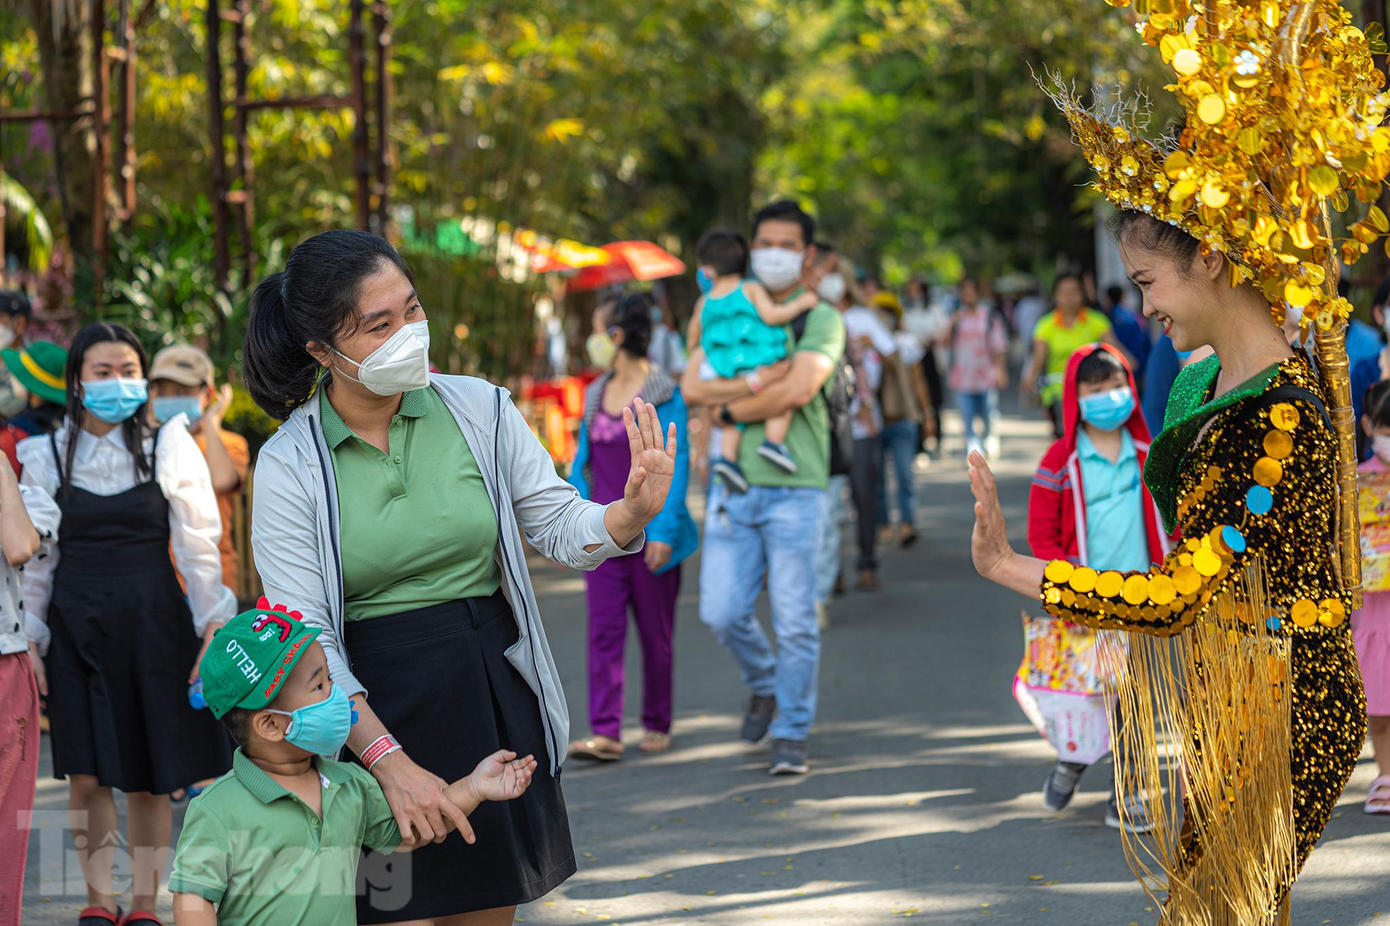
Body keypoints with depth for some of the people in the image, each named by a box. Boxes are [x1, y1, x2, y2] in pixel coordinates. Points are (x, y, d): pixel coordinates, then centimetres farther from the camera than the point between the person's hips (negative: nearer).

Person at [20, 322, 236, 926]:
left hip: (152, 621, -1)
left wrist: (214, 626, -5)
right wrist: (31, 639, 5)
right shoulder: (47, 456, 5)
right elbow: (36, 558, 8)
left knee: (148, 779, 1)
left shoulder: (169, 447, 1)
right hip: (76, 623, 1)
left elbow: (198, 546, 0)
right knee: (87, 775, -1)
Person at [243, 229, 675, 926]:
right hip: (373, 715, -3)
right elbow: (305, 640, -12)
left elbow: (560, 527, 5)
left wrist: (634, 511, -18)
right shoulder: (288, 465, -8)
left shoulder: (479, 410, -1)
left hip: (494, 705, 3)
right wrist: (389, 761, -22)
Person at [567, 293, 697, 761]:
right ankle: (606, 733, -11)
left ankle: (657, 725, 20)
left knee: (655, 633, 5)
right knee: (604, 629, -6)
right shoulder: (596, 395, 11)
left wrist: (663, 531, -18)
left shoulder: (664, 395, -8)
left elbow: (675, 466, -12)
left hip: (650, 531, -5)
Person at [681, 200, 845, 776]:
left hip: (794, 488, -4)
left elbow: (799, 390, -16)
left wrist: (733, 409, -5)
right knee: (722, 612, 0)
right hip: (733, 484, 4)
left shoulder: (820, 320, 1)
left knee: (795, 620, -3)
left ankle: (792, 734, 10)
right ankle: (764, 685, 29)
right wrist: (762, 383, -11)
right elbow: (693, 387, -1)